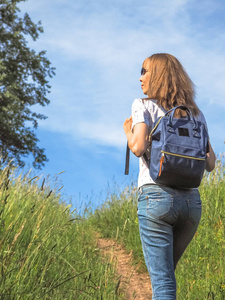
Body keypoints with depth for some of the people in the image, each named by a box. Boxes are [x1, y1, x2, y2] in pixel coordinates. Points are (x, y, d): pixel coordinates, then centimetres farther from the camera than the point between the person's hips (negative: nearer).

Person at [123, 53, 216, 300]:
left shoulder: (143, 105, 2)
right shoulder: (196, 113, 15)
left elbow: (138, 147, -15)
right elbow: (210, 164, 11)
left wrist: (128, 131, 5)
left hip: (156, 195, -5)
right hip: (191, 199, 5)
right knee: (164, 270, 24)